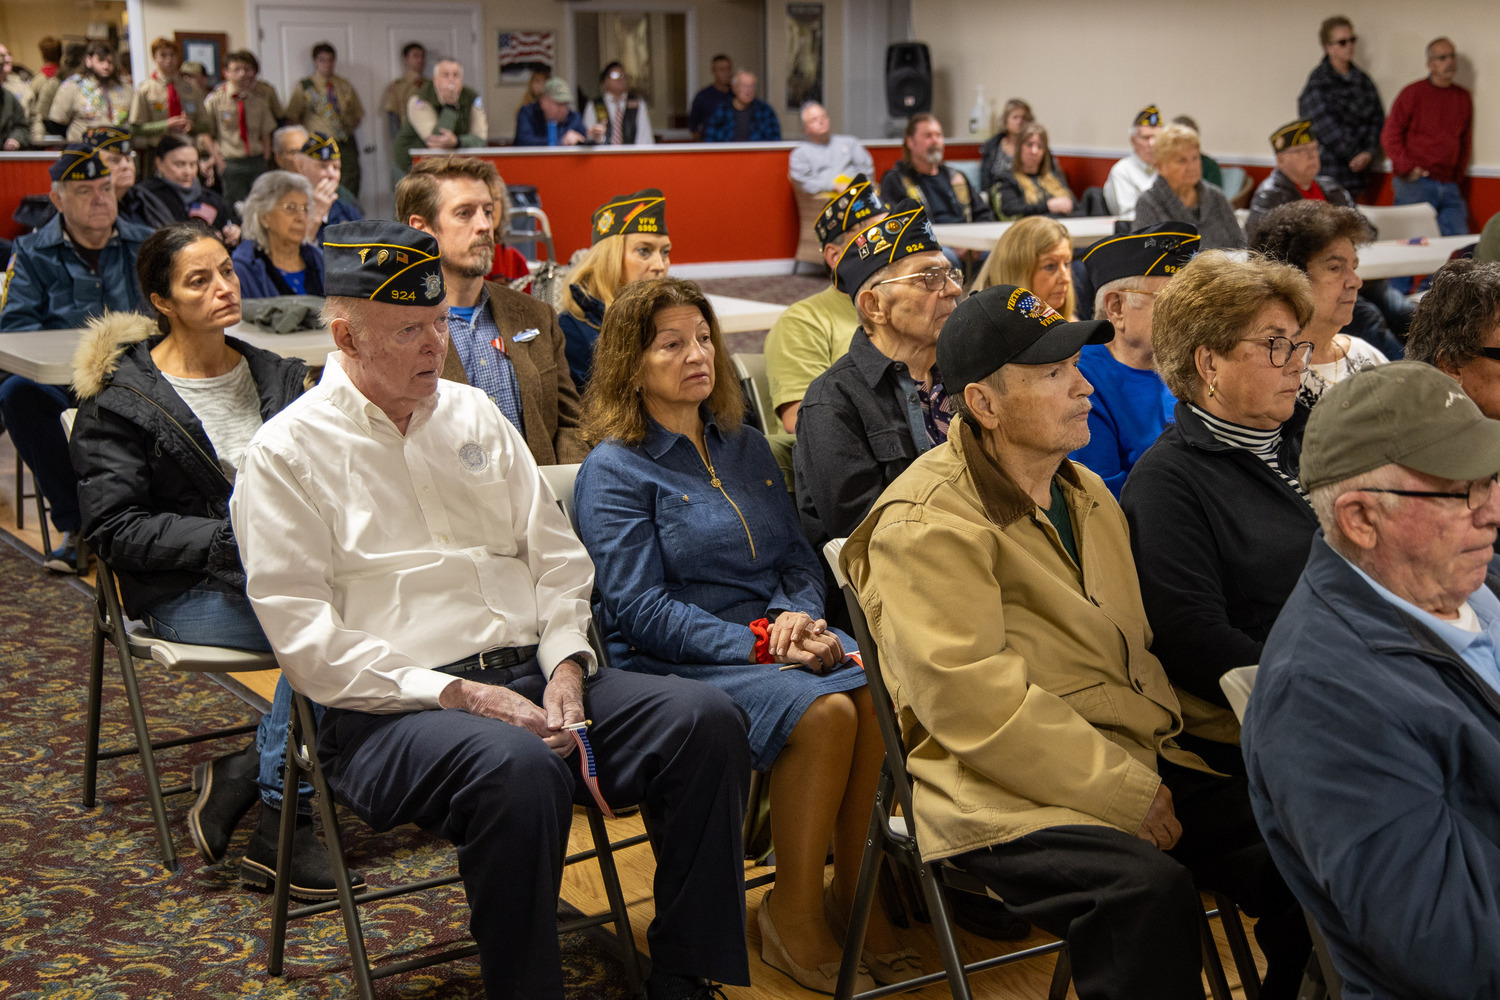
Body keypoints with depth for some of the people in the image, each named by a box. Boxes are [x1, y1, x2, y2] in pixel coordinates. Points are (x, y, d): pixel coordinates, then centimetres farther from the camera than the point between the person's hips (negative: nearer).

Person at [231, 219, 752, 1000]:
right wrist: (457, 694, -16)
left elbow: (556, 556, 17)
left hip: (531, 674, 6)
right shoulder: (285, 454, 0)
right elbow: (306, 643, -8)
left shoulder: (474, 415, 18)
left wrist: (565, 664, -3)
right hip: (390, 710, -6)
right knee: (518, 765, -38)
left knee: (706, 717, -16)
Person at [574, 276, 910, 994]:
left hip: (776, 635, 6)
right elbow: (642, 610, -10)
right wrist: (757, 641, -19)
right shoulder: (613, 470, -1)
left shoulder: (746, 449, 18)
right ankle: (793, 915, -17)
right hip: (676, 663, -5)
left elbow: (799, 559, 18)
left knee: (882, 688, -25)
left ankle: (855, 893, -12)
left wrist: (797, 616, -6)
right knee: (821, 710, -31)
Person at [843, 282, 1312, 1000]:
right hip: (1006, 792, -7)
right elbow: (974, 702, -18)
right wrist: (1129, 798, -18)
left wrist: (1161, 744, 2)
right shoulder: (925, 524, -9)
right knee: (1147, 889, -33)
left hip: (1137, 763, 8)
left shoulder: (1087, 493, 20)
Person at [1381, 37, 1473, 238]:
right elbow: (1390, 134, -2)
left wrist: (1457, 174, 14)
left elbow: (1466, 140, 22)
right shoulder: (1412, 93, -1)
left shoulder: (1464, 98, 14)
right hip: (1415, 184, -5)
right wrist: (1407, 168, -10)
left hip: (1449, 186, 5)